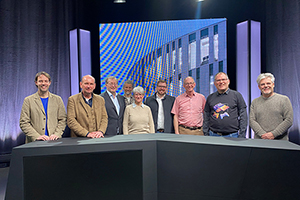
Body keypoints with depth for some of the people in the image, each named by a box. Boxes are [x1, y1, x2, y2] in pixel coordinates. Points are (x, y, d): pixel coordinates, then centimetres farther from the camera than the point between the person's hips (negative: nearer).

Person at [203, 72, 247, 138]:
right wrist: (206, 134, 6)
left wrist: (242, 136, -4)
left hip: (232, 136, -1)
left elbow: (243, 116, 1)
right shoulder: (210, 97, 10)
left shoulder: (237, 95, 4)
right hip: (213, 135, 2)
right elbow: (206, 117, 11)